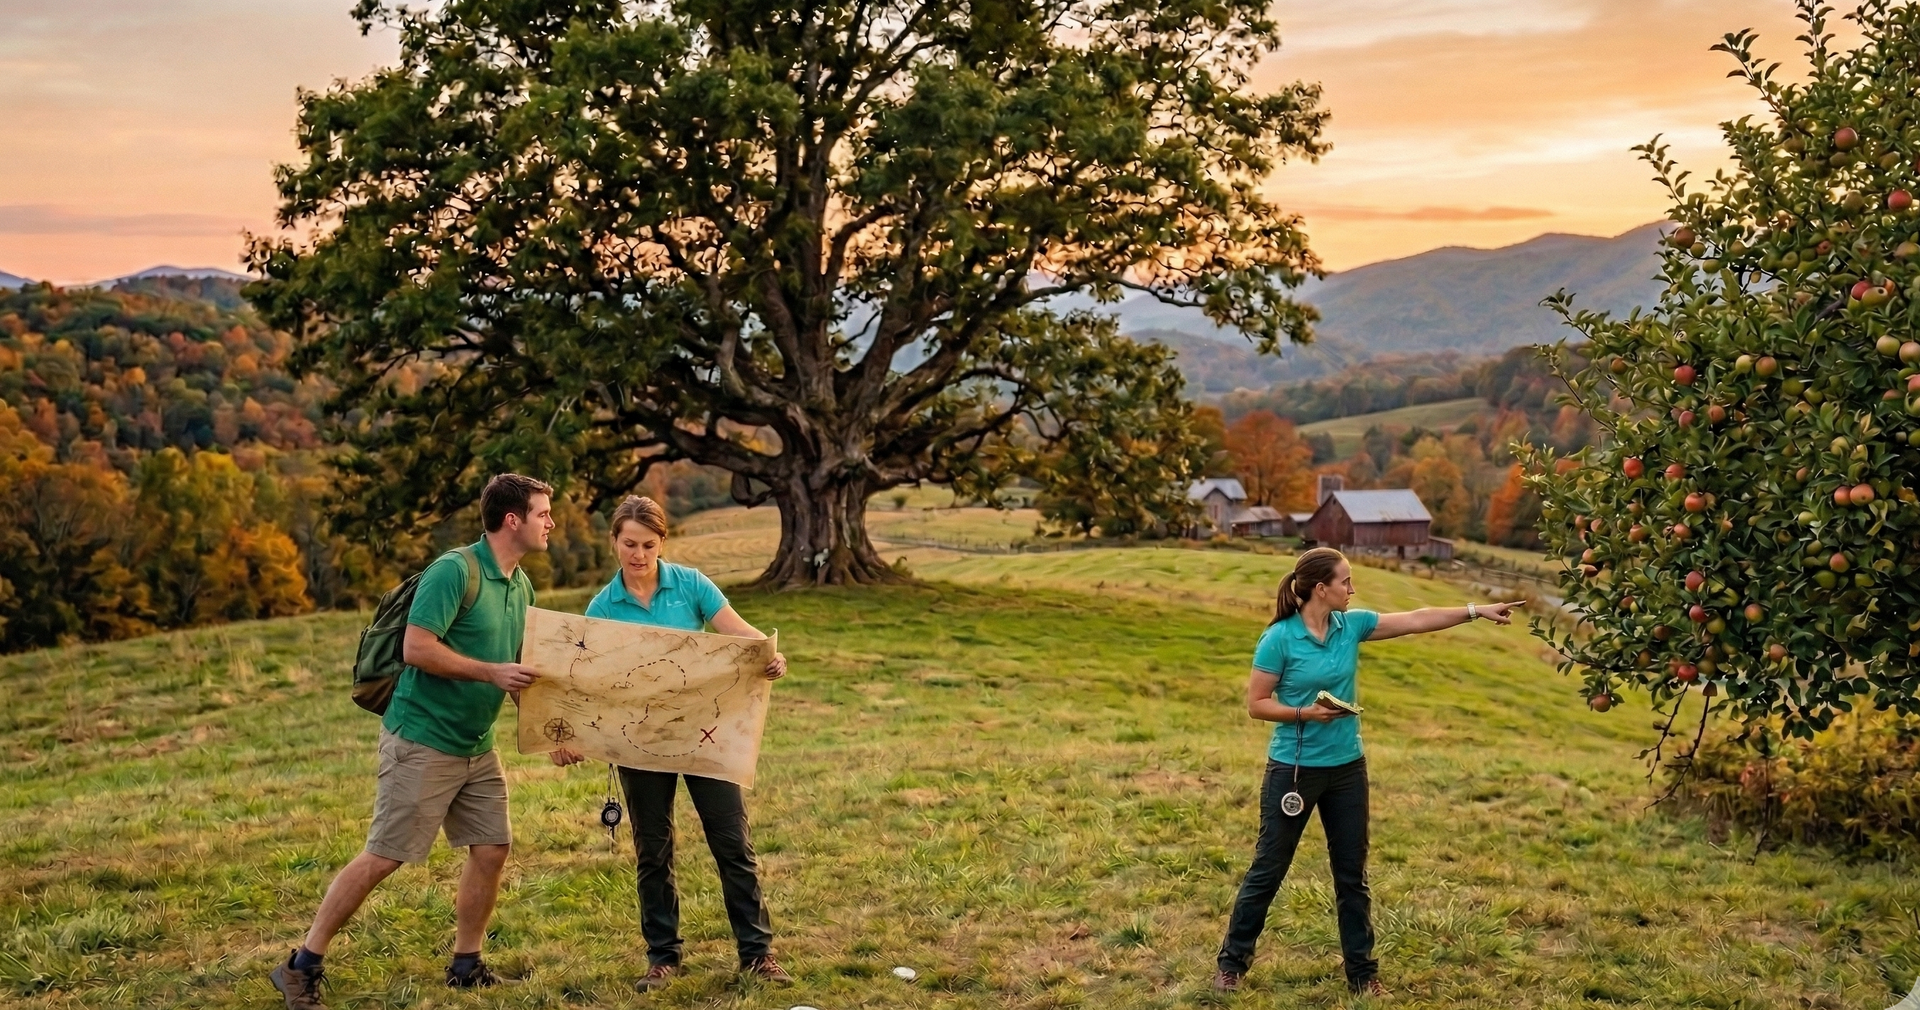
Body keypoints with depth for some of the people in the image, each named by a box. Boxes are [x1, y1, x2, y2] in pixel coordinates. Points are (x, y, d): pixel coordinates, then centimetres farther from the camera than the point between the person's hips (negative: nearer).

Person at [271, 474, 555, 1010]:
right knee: (383, 857, -4)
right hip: (422, 740, -8)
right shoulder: (454, 570, -17)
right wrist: (490, 672, -21)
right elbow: (416, 648, -23)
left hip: (476, 746, 8)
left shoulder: (521, 586, 9)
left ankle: (466, 965, 21)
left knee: (492, 849, 6)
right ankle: (301, 967, 7)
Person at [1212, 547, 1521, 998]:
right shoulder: (1279, 638, -16)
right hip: (1294, 769, -5)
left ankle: (1362, 971, 24)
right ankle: (1233, 961, 19)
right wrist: (1306, 713, -23)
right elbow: (1256, 704, -11)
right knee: (1268, 869, 4)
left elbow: (1416, 619, 2)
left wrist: (1478, 610, -1)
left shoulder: (1352, 625, -1)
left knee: (1352, 873, 12)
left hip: (1347, 768, 5)